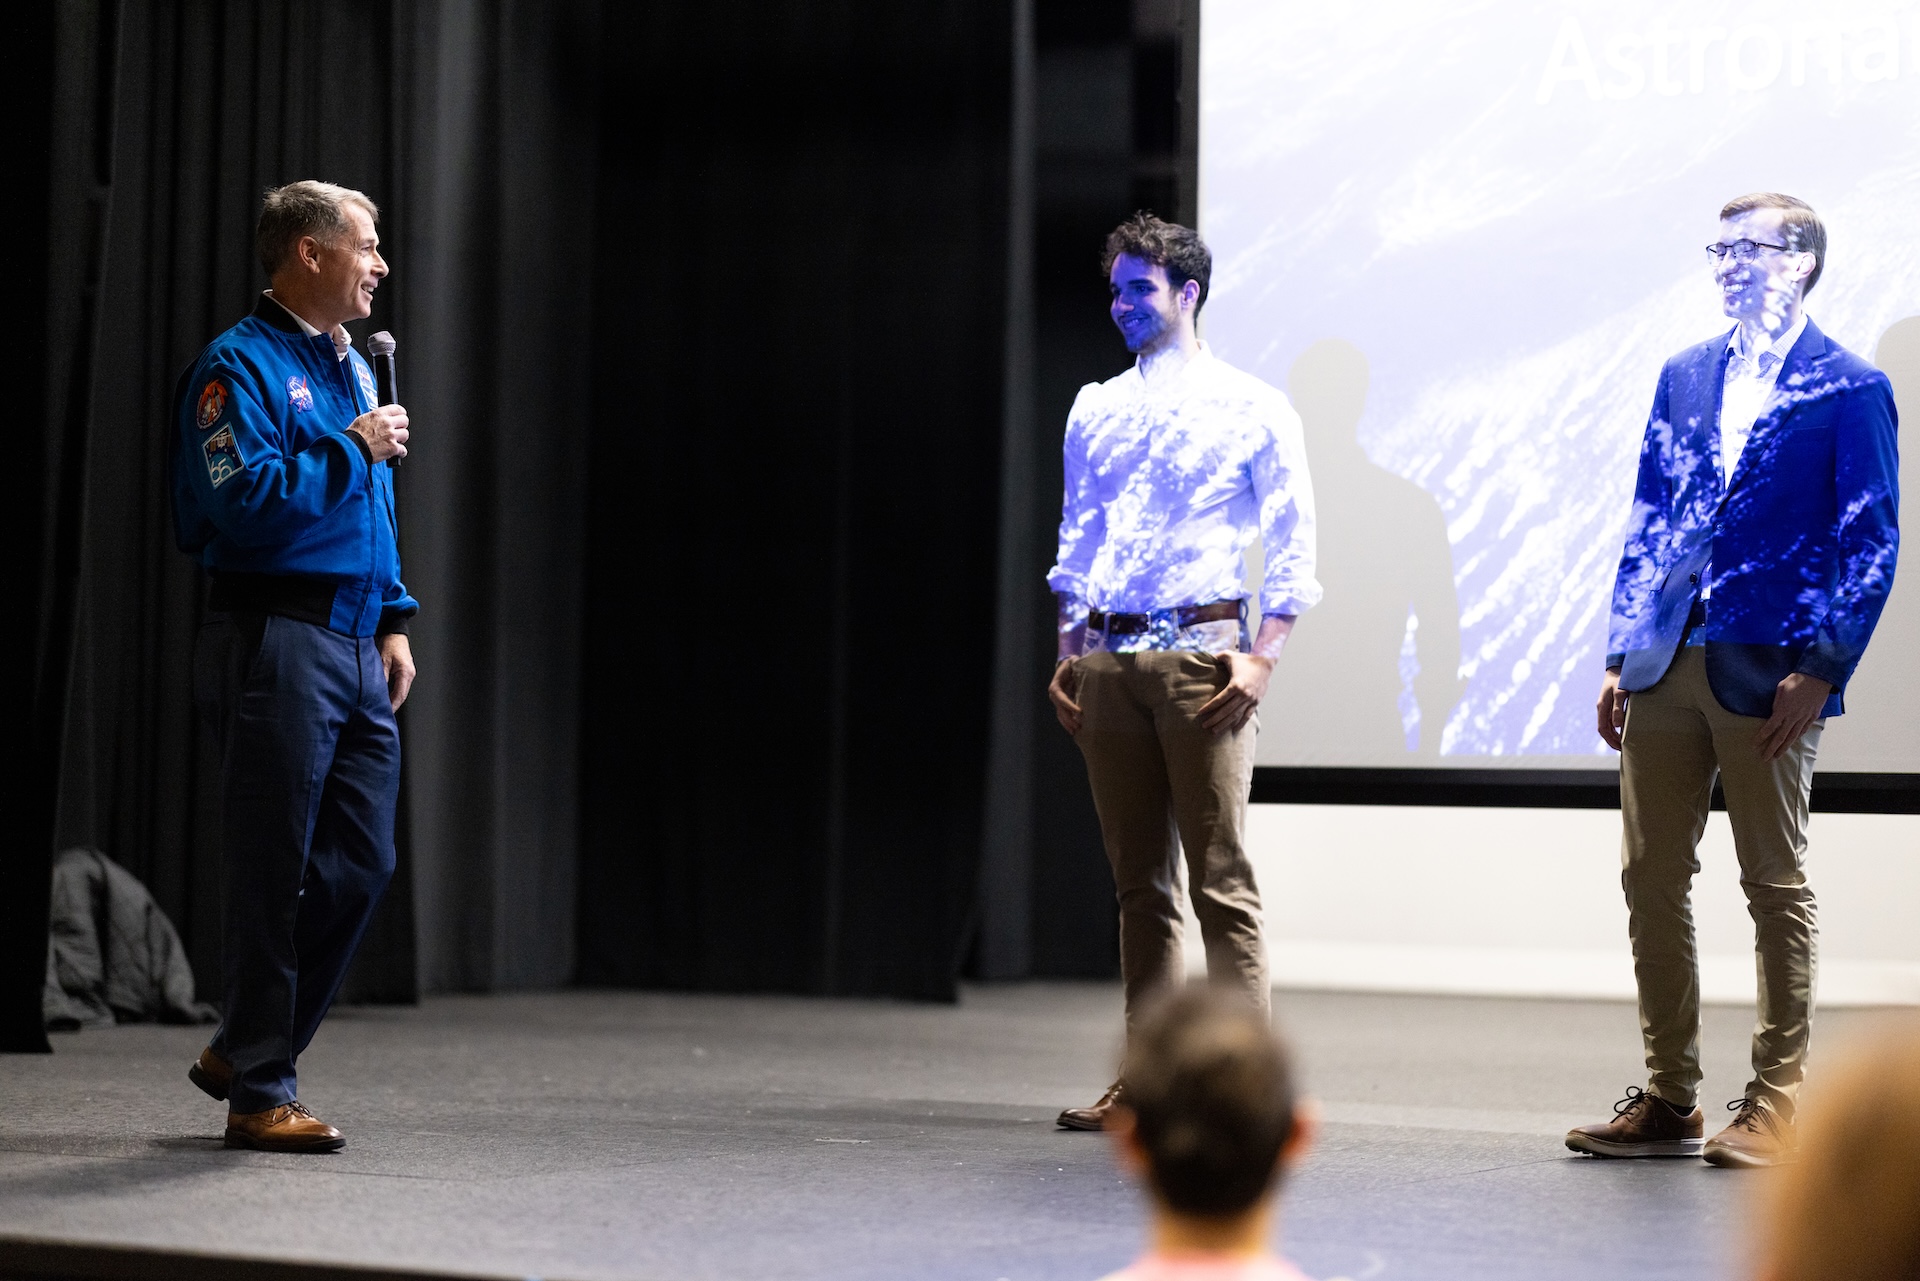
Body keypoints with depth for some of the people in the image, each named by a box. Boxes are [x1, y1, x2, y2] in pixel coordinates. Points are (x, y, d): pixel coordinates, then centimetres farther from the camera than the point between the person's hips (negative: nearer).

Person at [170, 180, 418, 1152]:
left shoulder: (352, 367, 19)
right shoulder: (238, 367, -9)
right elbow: (243, 500, -22)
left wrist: (393, 621, 16)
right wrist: (354, 450, -14)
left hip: (355, 646, 9)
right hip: (277, 643, -9)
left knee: (362, 864, 8)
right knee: (274, 877, -4)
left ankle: (245, 1050, 22)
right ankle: (260, 1095, 3)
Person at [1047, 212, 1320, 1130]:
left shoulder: (1251, 409, 2)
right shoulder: (1093, 410, 17)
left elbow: (1292, 544, -1)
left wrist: (1262, 658, -11)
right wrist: (1066, 656, 12)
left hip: (1200, 656, -5)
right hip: (1106, 659, 5)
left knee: (1219, 877, -7)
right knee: (1137, 876, 9)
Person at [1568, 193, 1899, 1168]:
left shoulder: (1849, 389, -2)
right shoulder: (1684, 376, 15)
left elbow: (1870, 545, -5)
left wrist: (1818, 669, -13)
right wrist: (1621, 657, 9)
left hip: (1768, 675, -6)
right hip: (1666, 666, 6)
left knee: (1775, 887, 2)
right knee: (1650, 877, 7)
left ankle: (1775, 1104, 9)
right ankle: (1668, 1099, 16)